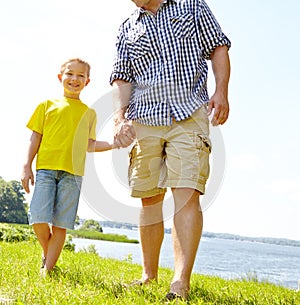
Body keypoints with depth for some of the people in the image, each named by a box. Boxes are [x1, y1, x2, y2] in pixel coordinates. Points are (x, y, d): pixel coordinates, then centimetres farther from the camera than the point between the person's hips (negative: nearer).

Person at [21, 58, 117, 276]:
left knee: (61, 224, -2)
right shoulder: (47, 105, 13)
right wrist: (27, 166, 2)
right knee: (38, 218, -12)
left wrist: (114, 144, 3)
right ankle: (48, 252, 17)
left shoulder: (89, 113, 17)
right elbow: (36, 137, 11)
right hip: (46, 168, -1)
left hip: (73, 172, 1)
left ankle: (47, 269, 7)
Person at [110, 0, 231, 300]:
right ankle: (149, 275, 16)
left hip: (189, 115, -3)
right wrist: (120, 117, -8)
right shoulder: (127, 29, 17)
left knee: (186, 192, -15)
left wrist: (221, 92, -4)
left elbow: (218, 48, 11)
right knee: (149, 197, 4)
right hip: (144, 120, 3)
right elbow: (121, 78, 10)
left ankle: (181, 282, -18)